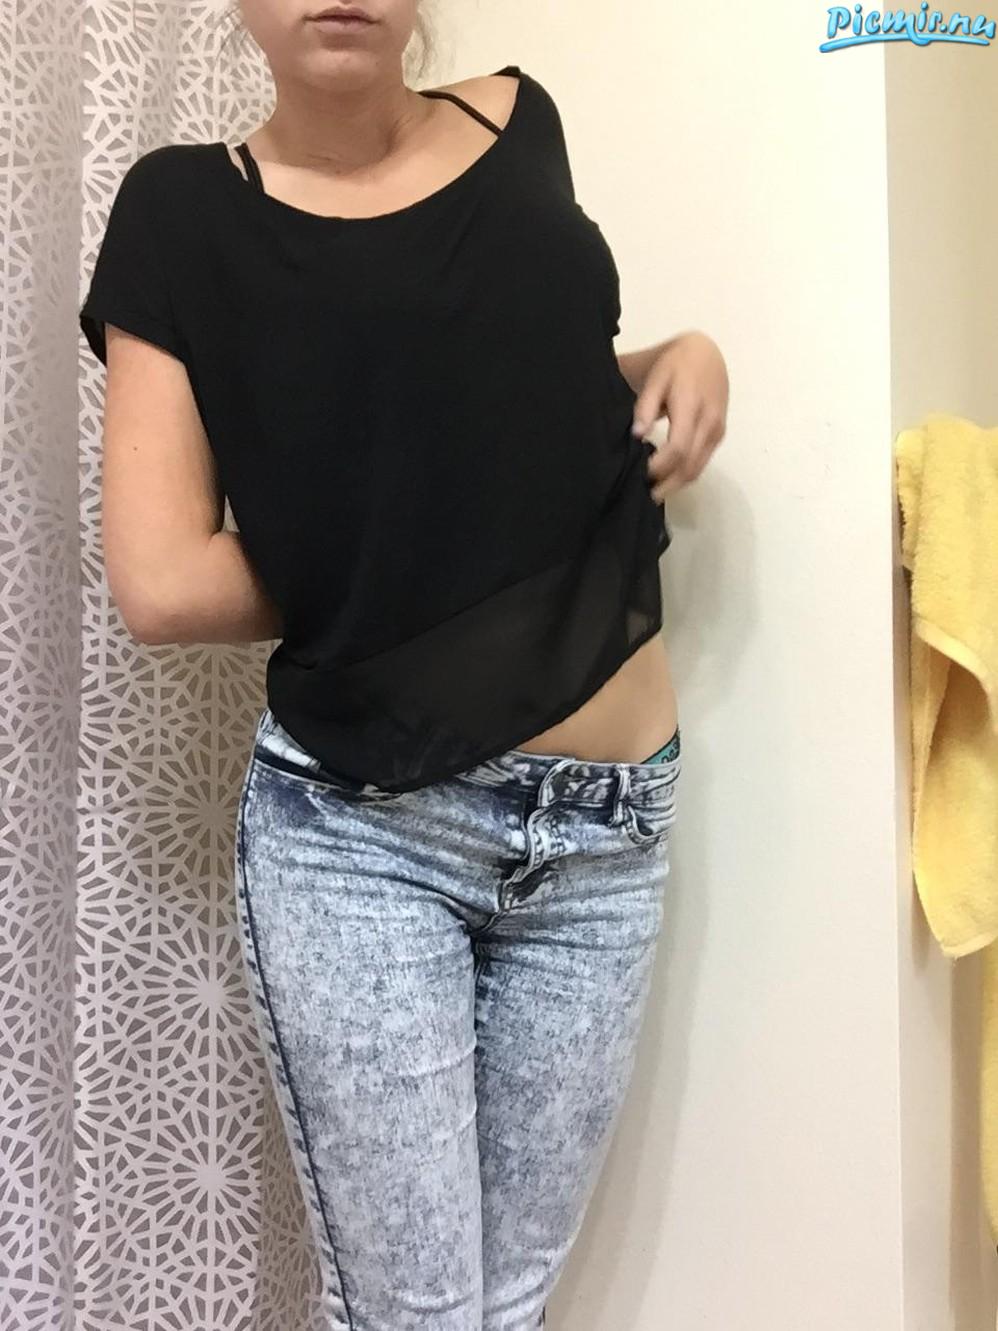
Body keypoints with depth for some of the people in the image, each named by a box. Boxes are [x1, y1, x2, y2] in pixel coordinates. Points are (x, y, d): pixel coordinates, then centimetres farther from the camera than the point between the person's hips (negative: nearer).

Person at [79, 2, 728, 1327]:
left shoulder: (519, 124, 9)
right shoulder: (183, 211, -2)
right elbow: (163, 584, -12)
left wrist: (686, 351, 7)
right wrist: (364, 592, -2)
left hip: (609, 824, 4)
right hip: (353, 831, -3)